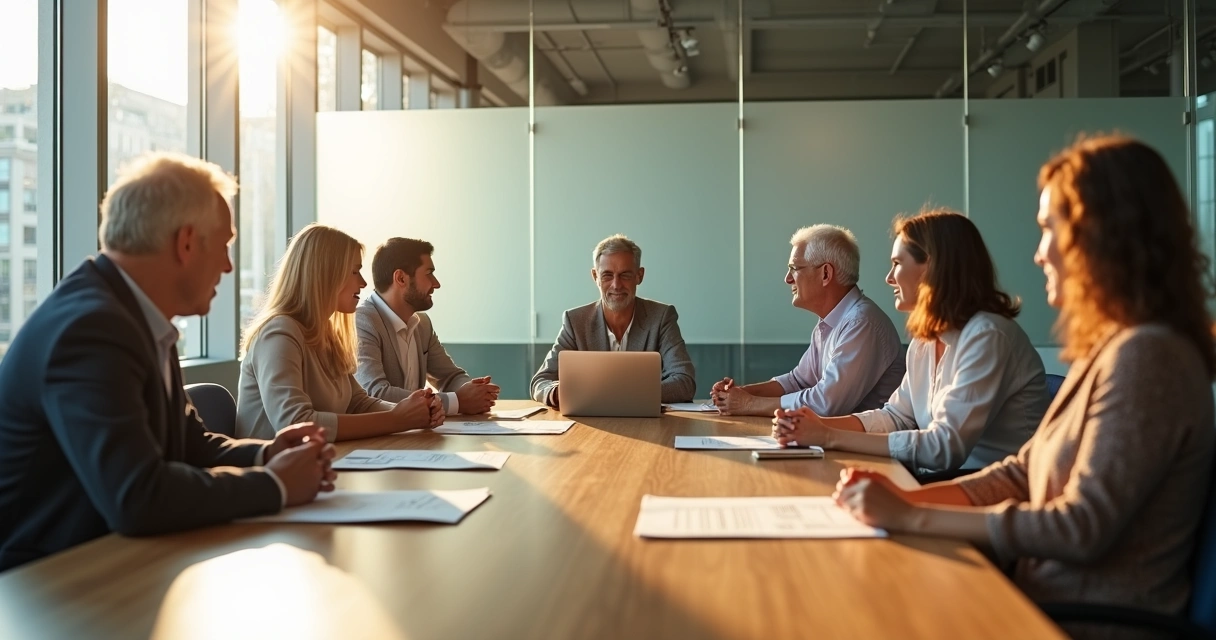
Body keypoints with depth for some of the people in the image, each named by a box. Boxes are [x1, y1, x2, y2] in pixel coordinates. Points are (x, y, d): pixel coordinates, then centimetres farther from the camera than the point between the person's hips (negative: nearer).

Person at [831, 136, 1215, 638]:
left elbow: (1083, 527, -23)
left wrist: (912, 518, -19)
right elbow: (1021, 474, 11)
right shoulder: (1110, 349, 11)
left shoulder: (1146, 355, -18)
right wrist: (903, 500, -2)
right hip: (1047, 597, 8)